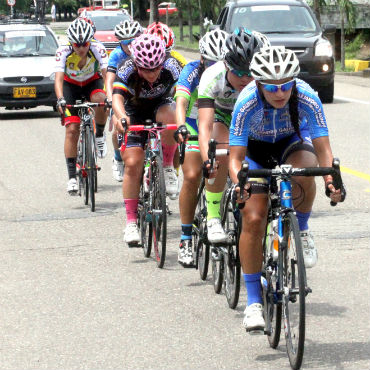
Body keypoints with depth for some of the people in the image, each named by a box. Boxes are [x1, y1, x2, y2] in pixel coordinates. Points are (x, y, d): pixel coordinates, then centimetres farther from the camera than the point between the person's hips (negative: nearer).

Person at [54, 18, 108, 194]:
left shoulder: (97, 49, -28)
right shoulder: (64, 52, -29)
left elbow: (107, 74, -36)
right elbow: (58, 78, -37)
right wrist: (60, 99, -54)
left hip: (93, 82, 0)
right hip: (71, 86, 0)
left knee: (100, 100, -36)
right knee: (72, 129, -13)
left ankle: (99, 136, -8)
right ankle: (72, 176, -8)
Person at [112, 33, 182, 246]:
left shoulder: (171, 68, -29)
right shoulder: (127, 71, -30)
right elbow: (117, 97, -43)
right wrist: (121, 117, -64)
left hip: (161, 106, 0)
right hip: (134, 112, 0)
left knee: (169, 117, -37)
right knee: (133, 163, -14)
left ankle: (168, 168, -13)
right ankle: (131, 220, -4)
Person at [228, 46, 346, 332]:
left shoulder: (307, 98, -32)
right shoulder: (247, 103, -34)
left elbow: (323, 148, -33)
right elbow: (235, 156, -32)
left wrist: (331, 179, -52)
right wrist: (239, 185, -53)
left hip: (293, 141, 0)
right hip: (256, 147, 0)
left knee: (303, 172, -36)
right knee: (253, 220, -15)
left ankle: (301, 233, -7)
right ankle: (253, 302, -5)